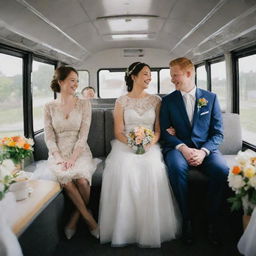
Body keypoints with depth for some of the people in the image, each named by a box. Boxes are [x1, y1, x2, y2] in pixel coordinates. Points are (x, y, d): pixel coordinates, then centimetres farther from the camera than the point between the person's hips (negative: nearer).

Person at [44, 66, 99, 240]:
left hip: (80, 151, 0)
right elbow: (49, 137, 2)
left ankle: (76, 217, -1)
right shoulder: (50, 107, 8)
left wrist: (73, 158, -16)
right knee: (65, 178, -30)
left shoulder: (84, 104, 4)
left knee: (81, 179, -30)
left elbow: (83, 135, -4)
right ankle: (88, 218, -10)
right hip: (58, 153, 1)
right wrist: (58, 158, -14)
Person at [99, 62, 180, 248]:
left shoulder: (156, 100, 13)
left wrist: (150, 142, -12)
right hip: (125, 145, 0)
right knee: (122, 170, -32)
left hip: (150, 145, 1)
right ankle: (124, 229, -15)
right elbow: (118, 132, 3)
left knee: (152, 169, -32)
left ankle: (151, 229, -13)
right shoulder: (122, 101, 8)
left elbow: (158, 129, 9)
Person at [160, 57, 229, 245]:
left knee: (221, 169, -30)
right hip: (178, 147, 0)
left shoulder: (211, 98, 8)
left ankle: (212, 221, -9)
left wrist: (203, 151, -15)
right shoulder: (168, 100, 8)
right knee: (177, 167, -35)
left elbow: (218, 133, 4)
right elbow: (165, 131, 1)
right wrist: (183, 148, -17)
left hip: (205, 149, 1)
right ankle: (186, 219, -16)